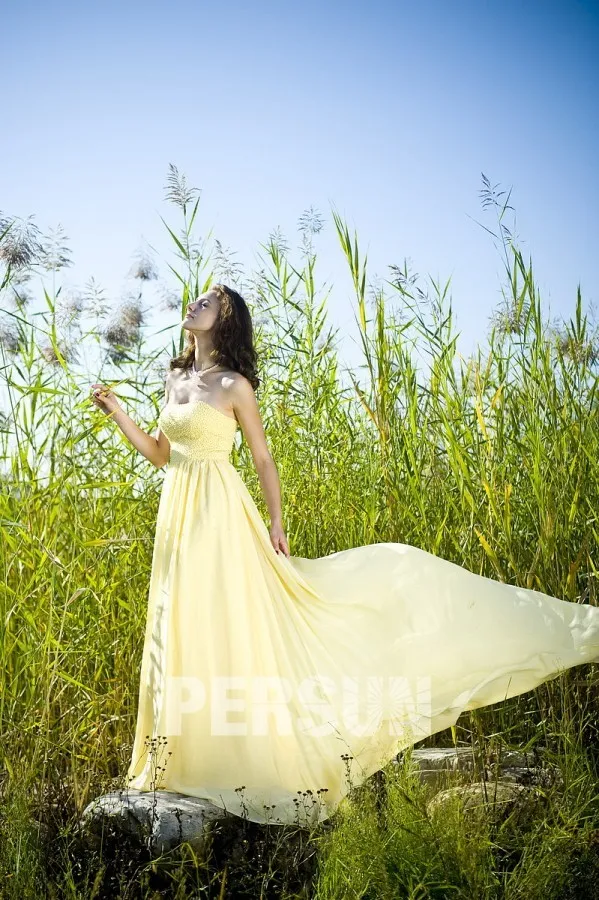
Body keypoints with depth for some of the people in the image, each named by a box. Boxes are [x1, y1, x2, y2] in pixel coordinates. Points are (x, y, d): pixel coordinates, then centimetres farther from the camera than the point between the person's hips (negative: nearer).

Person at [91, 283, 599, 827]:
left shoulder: (234, 386, -7)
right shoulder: (175, 378, 13)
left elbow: (264, 459, -4)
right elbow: (161, 454, 15)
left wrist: (277, 523, -7)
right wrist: (114, 410, 10)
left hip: (221, 516, -7)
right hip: (178, 517, 7)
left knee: (231, 629, -4)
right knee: (183, 635, 10)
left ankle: (258, 759, 9)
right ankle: (193, 754, 23)